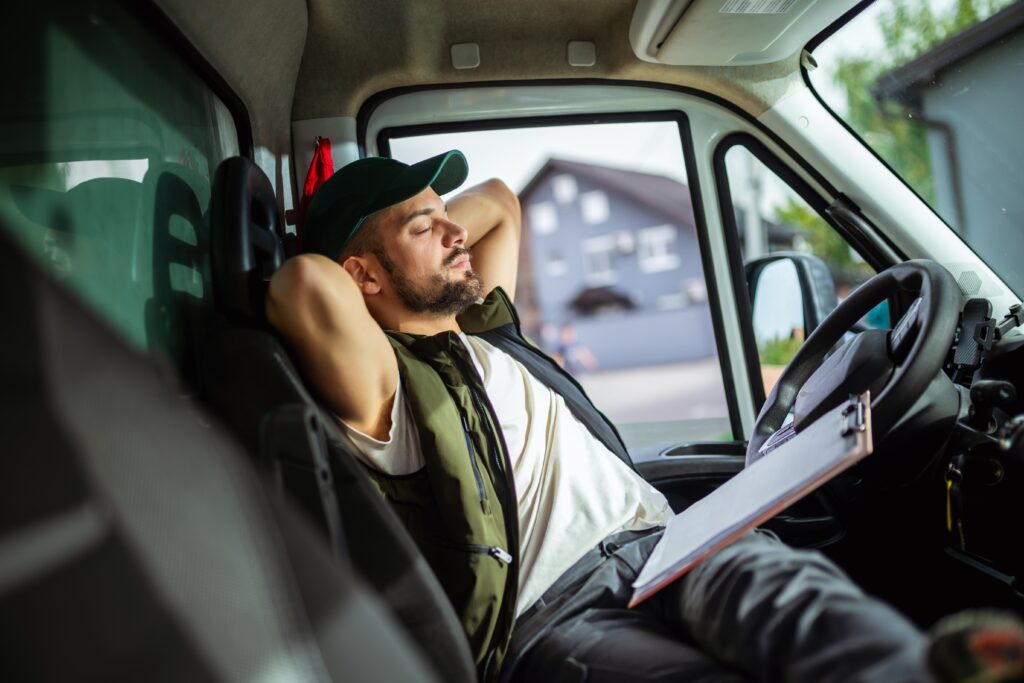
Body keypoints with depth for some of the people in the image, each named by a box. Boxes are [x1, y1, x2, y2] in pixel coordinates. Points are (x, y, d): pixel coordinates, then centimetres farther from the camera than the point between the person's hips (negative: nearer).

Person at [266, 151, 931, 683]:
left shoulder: (488, 333, 27)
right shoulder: (387, 389, 0)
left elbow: (498, 201, 41)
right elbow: (307, 282, -22)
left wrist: (425, 226, 28)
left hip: (664, 541, 6)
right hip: (552, 618, -6)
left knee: (788, 588, -28)